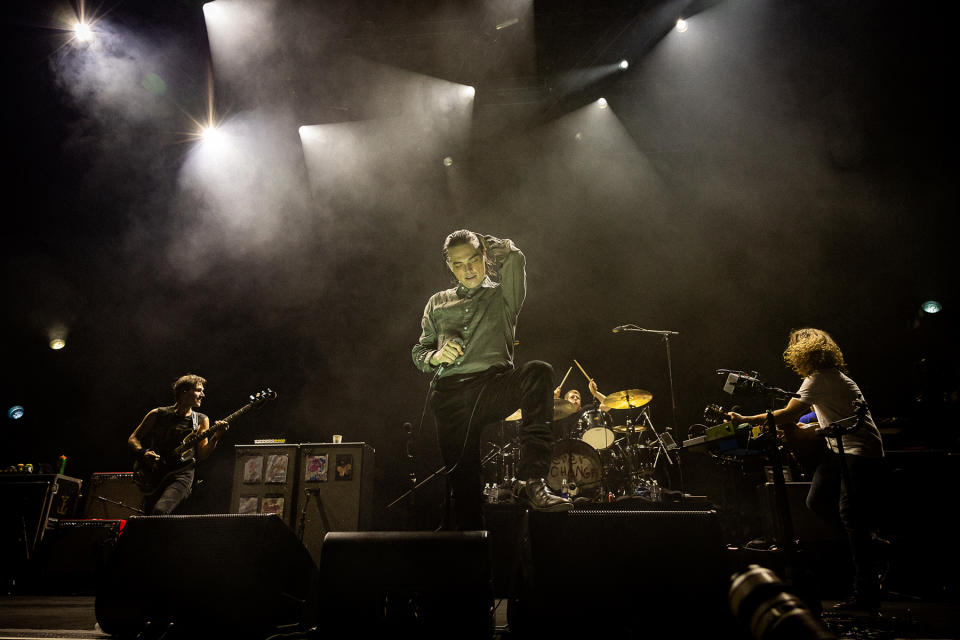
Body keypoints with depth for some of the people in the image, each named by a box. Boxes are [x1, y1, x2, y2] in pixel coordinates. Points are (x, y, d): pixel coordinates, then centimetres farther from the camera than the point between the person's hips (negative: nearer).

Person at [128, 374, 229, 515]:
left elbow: (202, 455, 2)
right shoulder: (157, 414, 7)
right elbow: (133, 439, 13)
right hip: (154, 474, 2)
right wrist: (143, 453, -7)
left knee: (161, 510, -26)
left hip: (181, 475, -2)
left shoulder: (201, 420, 9)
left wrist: (216, 437, -15)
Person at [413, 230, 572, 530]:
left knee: (538, 372, -33)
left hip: (495, 384, -2)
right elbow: (419, 352, 21)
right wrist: (436, 356, -3)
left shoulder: (503, 295, 14)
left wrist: (480, 242, 15)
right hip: (450, 396, 2)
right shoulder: (437, 303, 22)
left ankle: (531, 481, -38)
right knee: (463, 481, -5)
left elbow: (513, 258, -3)